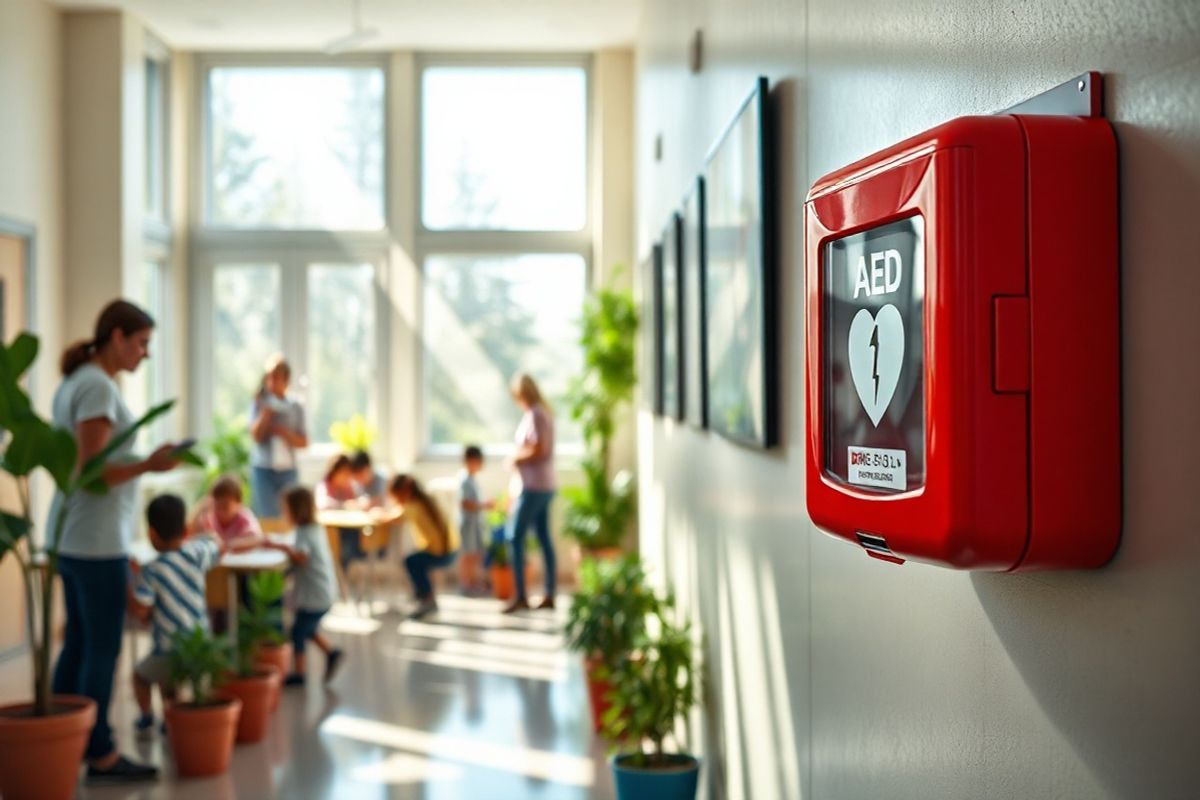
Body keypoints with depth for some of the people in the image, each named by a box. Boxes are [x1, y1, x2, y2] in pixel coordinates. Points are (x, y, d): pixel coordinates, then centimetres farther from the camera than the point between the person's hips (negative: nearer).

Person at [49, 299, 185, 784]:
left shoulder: (73, 383, 14)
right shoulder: (98, 387, -15)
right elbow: (90, 472, -20)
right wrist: (149, 465, -25)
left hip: (71, 537, 9)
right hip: (97, 540, -9)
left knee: (78, 642, 14)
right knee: (103, 648, -2)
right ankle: (101, 756, 5)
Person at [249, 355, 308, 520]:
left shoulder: (295, 406, 6)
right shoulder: (260, 404, 1)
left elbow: (303, 442, 4)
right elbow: (256, 435, -11)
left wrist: (284, 433, -12)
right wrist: (267, 410, -14)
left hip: (288, 470, 2)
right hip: (263, 469, -2)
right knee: (268, 517, -7)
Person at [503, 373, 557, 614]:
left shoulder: (533, 415, -15)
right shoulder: (545, 413, 13)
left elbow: (538, 450, -22)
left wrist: (516, 459, -8)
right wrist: (521, 456, 6)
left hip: (533, 487, -9)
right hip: (545, 486, 9)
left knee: (516, 537, -7)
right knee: (544, 539, 10)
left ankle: (521, 596, -10)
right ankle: (549, 596, 13)